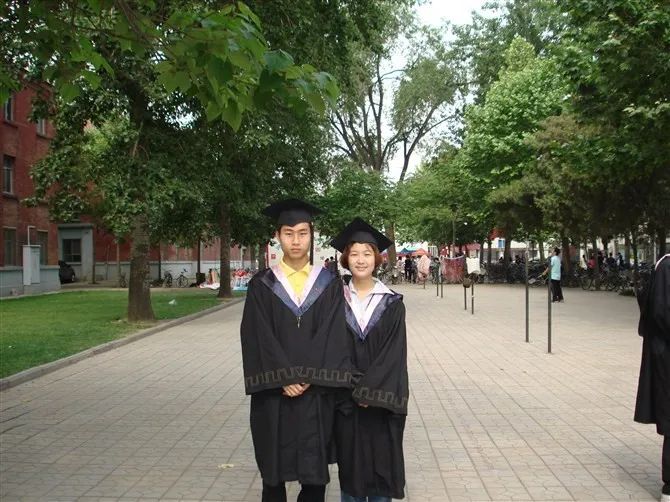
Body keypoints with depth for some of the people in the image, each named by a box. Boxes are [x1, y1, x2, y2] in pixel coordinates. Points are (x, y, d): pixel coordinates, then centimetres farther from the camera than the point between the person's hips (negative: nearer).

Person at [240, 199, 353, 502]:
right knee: (273, 472, 9)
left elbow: (333, 336, -4)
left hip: (317, 394, 1)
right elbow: (259, 338, -5)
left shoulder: (329, 285, 4)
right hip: (274, 394, 0)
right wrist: (284, 380, -15)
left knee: (315, 473, 7)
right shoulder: (261, 286, 1)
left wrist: (307, 378, -14)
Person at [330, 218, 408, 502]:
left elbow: (394, 352, -8)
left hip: (381, 399, -1)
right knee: (350, 465, 8)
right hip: (346, 399, 1)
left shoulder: (392, 303, -2)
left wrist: (368, 391, -16)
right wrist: (352, 391, -11)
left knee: (381, 463, 6)